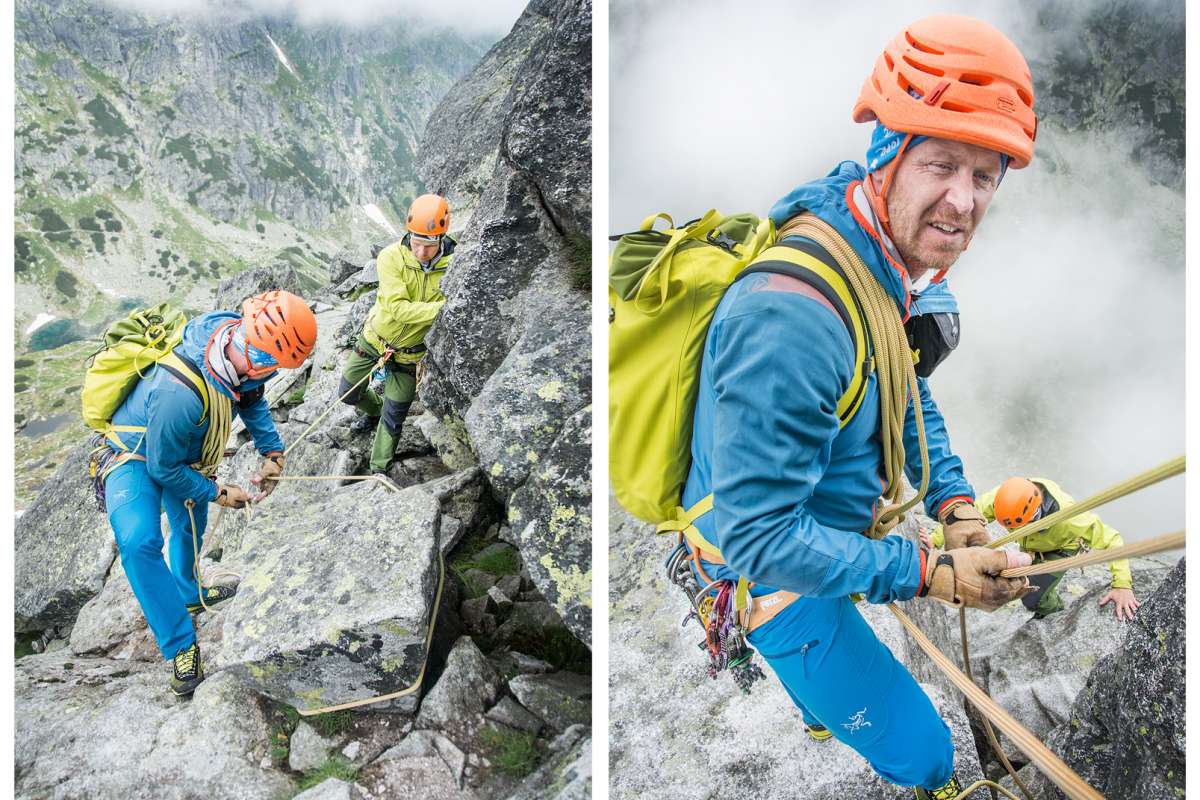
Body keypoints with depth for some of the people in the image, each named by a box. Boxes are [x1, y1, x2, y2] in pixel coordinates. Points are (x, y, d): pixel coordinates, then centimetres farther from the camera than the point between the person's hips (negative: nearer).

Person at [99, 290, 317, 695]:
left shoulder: (236, 338, -25)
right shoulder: (180, 393, -46)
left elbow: (252, 397, 0)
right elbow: (163, 467, -27)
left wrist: (272, 452, -6)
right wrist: (217, 493, -14)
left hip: (185, 453, 7)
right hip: (138, 456, -7)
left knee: (190, 527, 27)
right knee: (139, 542, -30)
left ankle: (187, 594, 55)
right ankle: (181, 646, -17)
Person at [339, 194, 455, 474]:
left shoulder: (454, 265, -26)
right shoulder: (391, 257, -26)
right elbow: (397, 308, -34)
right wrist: (442, 308, -46)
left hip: (409, 351, -1)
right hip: (376, 337, 2)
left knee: (394, 416, 6)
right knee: (348, 393, 18)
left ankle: (379, 469, 26)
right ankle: (374, 411, 50)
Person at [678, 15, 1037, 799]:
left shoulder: (900, 262, -10)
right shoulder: (789, 322, -41)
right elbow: (759, 537, -36)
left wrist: (954, 502, -6)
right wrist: (930, 573, -31)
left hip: (825, 524, 9)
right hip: (771, 570, -9)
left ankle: (817, 713, 71)